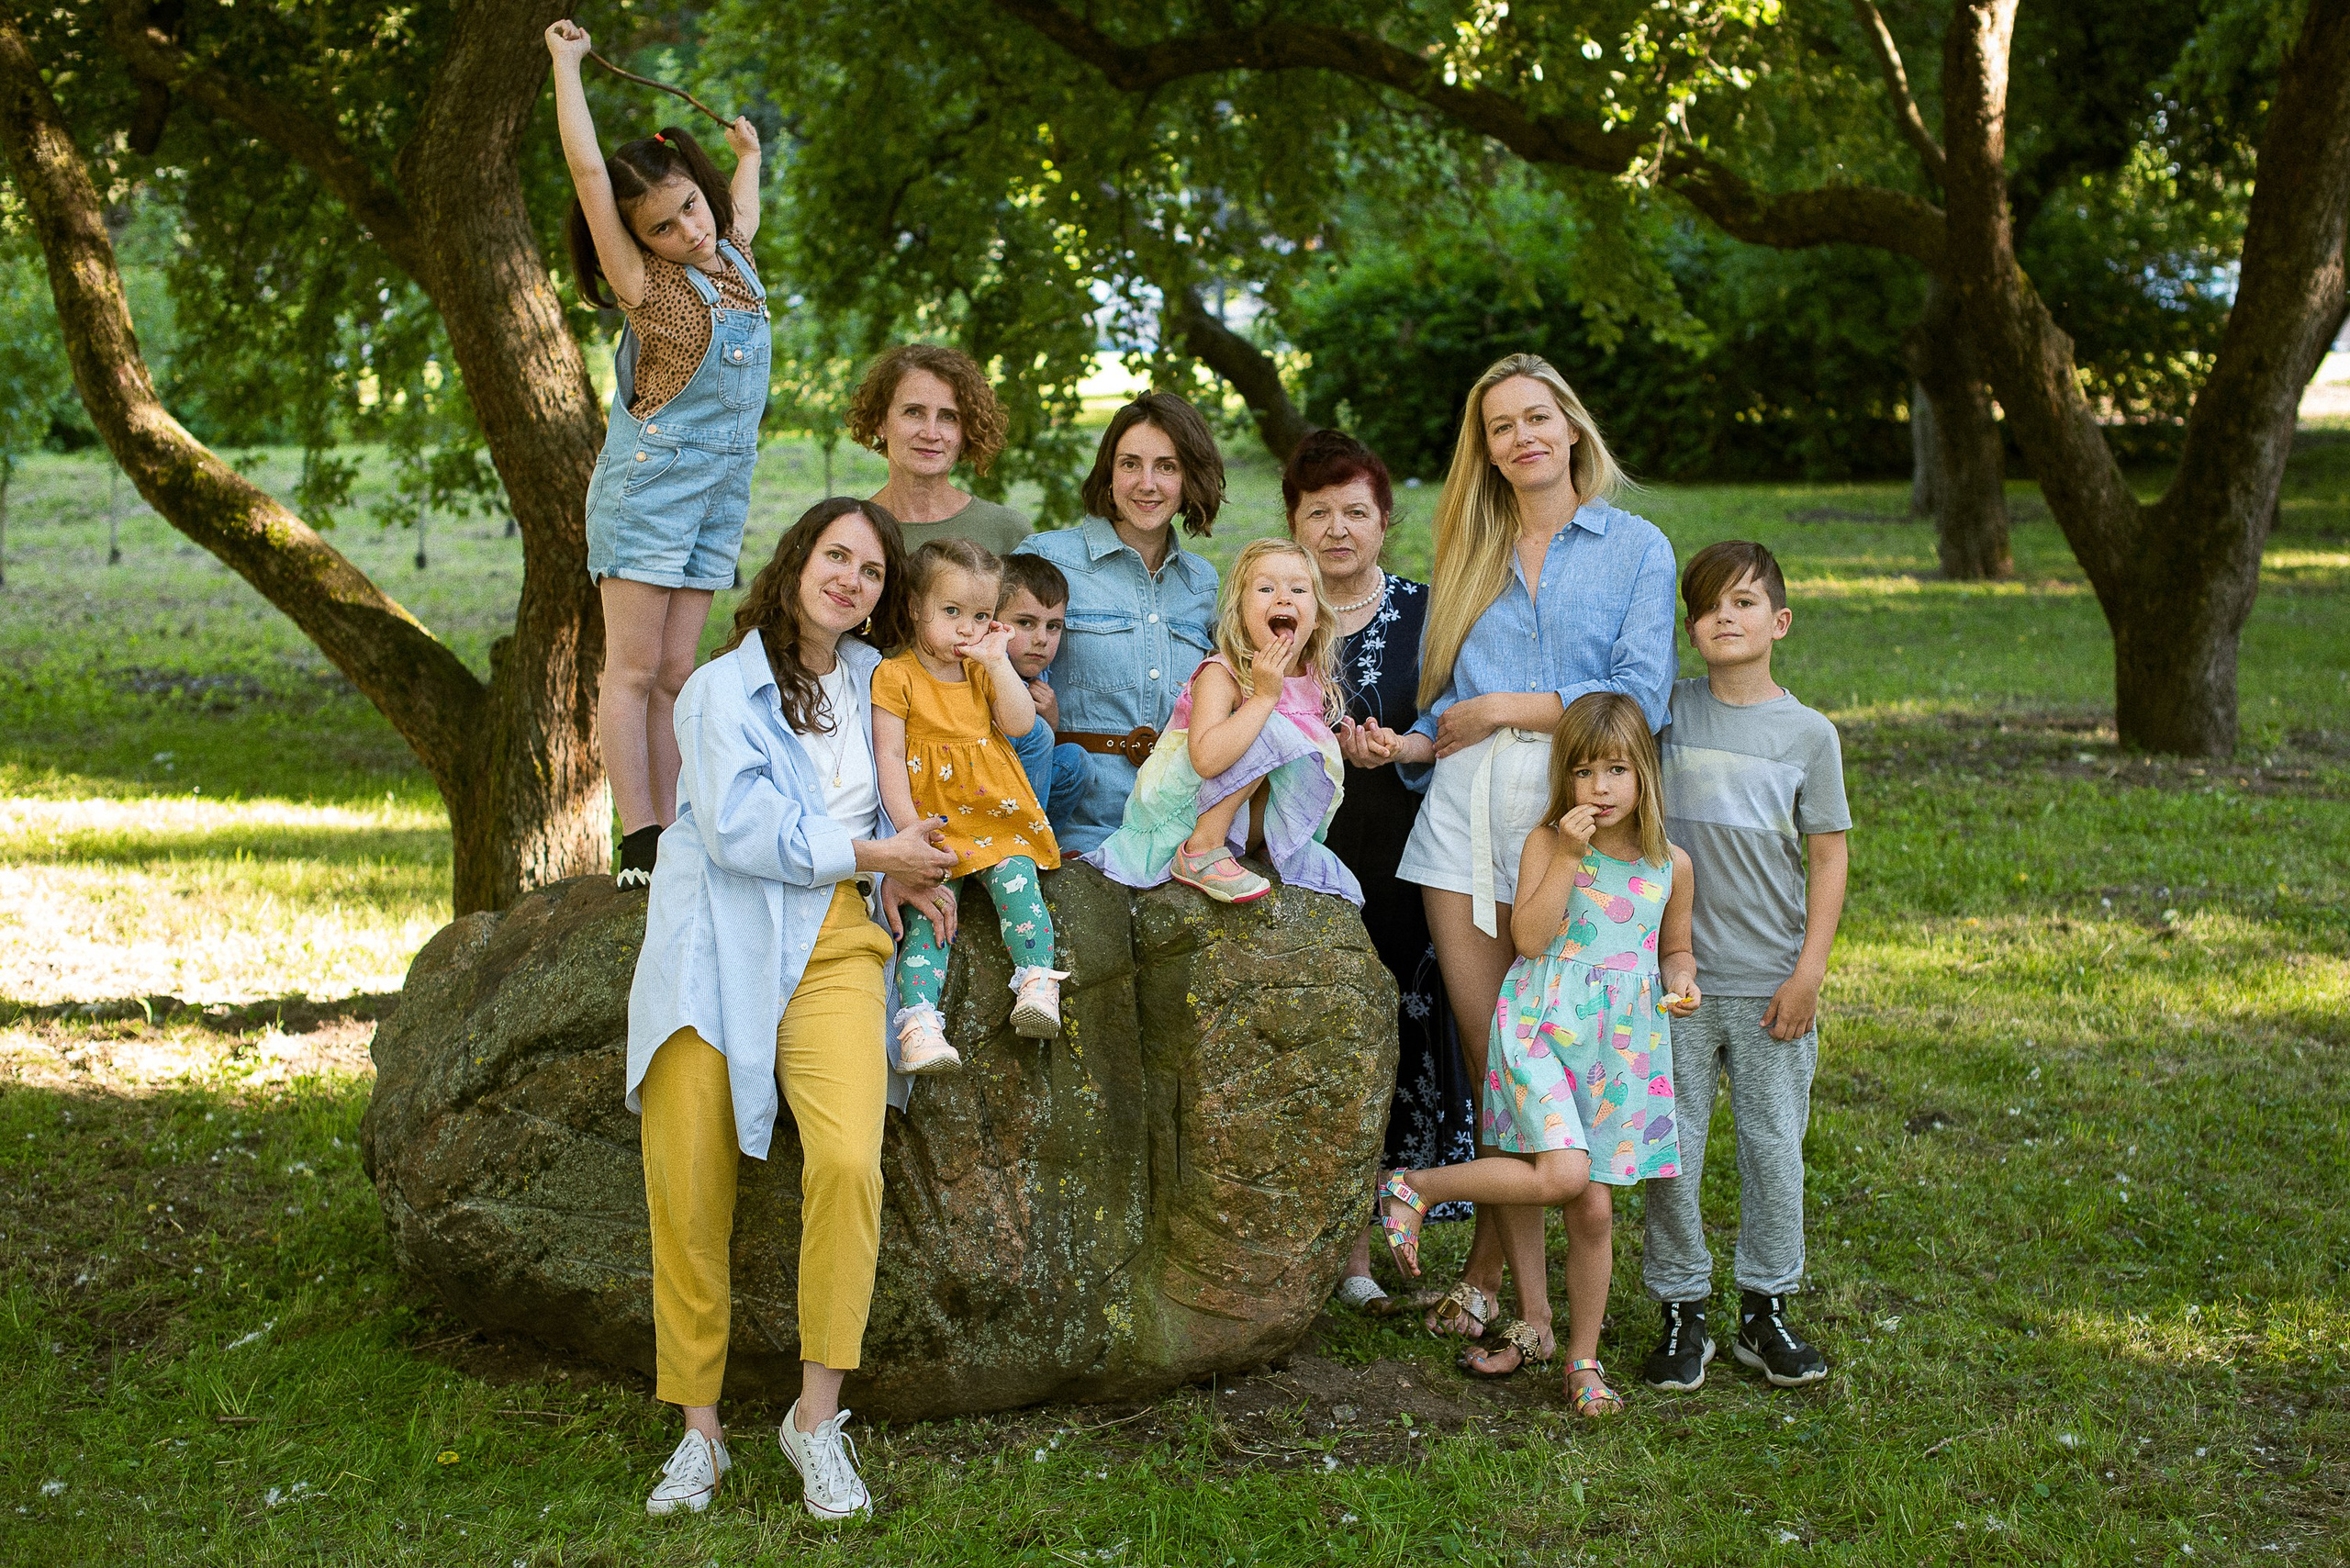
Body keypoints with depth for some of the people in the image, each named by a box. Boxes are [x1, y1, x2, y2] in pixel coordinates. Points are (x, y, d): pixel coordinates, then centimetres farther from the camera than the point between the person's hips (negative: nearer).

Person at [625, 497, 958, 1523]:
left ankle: (818, 1417, -10)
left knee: (848, 1160, -22)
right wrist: (871, 852, -4)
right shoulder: (720, 689, 5)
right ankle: (698, 1430, 7)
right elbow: (737, 828, -7)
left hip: (832, 945, 2)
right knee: (687, 1192, -9)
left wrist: (897, 865, 12)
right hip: (715, 947, -2)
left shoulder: (875, 680, 19)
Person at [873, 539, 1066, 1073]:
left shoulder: (983, 670, 15)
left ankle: (1038, 984, -24)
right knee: (930, 909, -20)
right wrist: (911, 830, -13)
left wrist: (997, 662, -4)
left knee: (1016, 879, -23)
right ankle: (919, 1017, -28)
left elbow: (1020, 723, 1)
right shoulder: (895, 675, -2)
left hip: (997, 818, 4)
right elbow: (889, 757, -6)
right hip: (932, 822, -3)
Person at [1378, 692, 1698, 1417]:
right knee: (1563, 1174, -23)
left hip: (1623, 1044, 4)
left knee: (1595, 1209, 6)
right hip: (1541, 1027, -4)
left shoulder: (1670, 865, 5)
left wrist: (1682, 981, -3)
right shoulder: (1546, 843, -5)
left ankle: (1583, 1359, 22)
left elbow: (1675, 948, 19)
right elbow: (1530, 938, -15)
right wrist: (1566, 857, -20)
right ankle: (1414, 1186, -1)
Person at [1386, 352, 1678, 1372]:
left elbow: (1642, 696, -5)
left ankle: (1486, 1262, 12)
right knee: (1487, 1053, -1)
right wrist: (1406, 743, -2)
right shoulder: (1470, 555, 18)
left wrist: (1507, 707, -6)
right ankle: (1530, 1302, 5)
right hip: (1465, 805, 3)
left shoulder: (1636, 548, 6)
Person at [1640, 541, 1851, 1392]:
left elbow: (1827, 856, 1)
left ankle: (1766, 1310, 21)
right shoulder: (1669, 708, 1)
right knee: (1671, 1146, 3)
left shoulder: (1808, 732, 0)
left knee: (1774, 1145, 6)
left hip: (1771, 980, 0)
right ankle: (1682, 1312, 16)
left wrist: (1809, 971, -4)